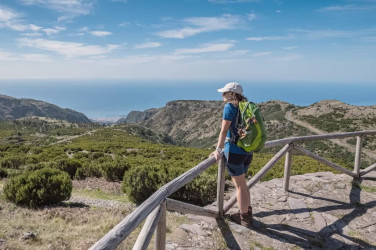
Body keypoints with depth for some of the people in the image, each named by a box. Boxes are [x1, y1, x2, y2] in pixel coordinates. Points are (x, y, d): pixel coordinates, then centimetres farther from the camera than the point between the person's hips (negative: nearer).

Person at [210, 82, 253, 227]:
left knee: (240, 185, 5)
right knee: (242, 184, 21)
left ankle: (244, 218, 19)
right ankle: (247, 213, 33)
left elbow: (224, 131, -13)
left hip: (234, 151, -8)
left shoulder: (230, 106, -10)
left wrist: (218, 150, -9)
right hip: (247, 151, 8)